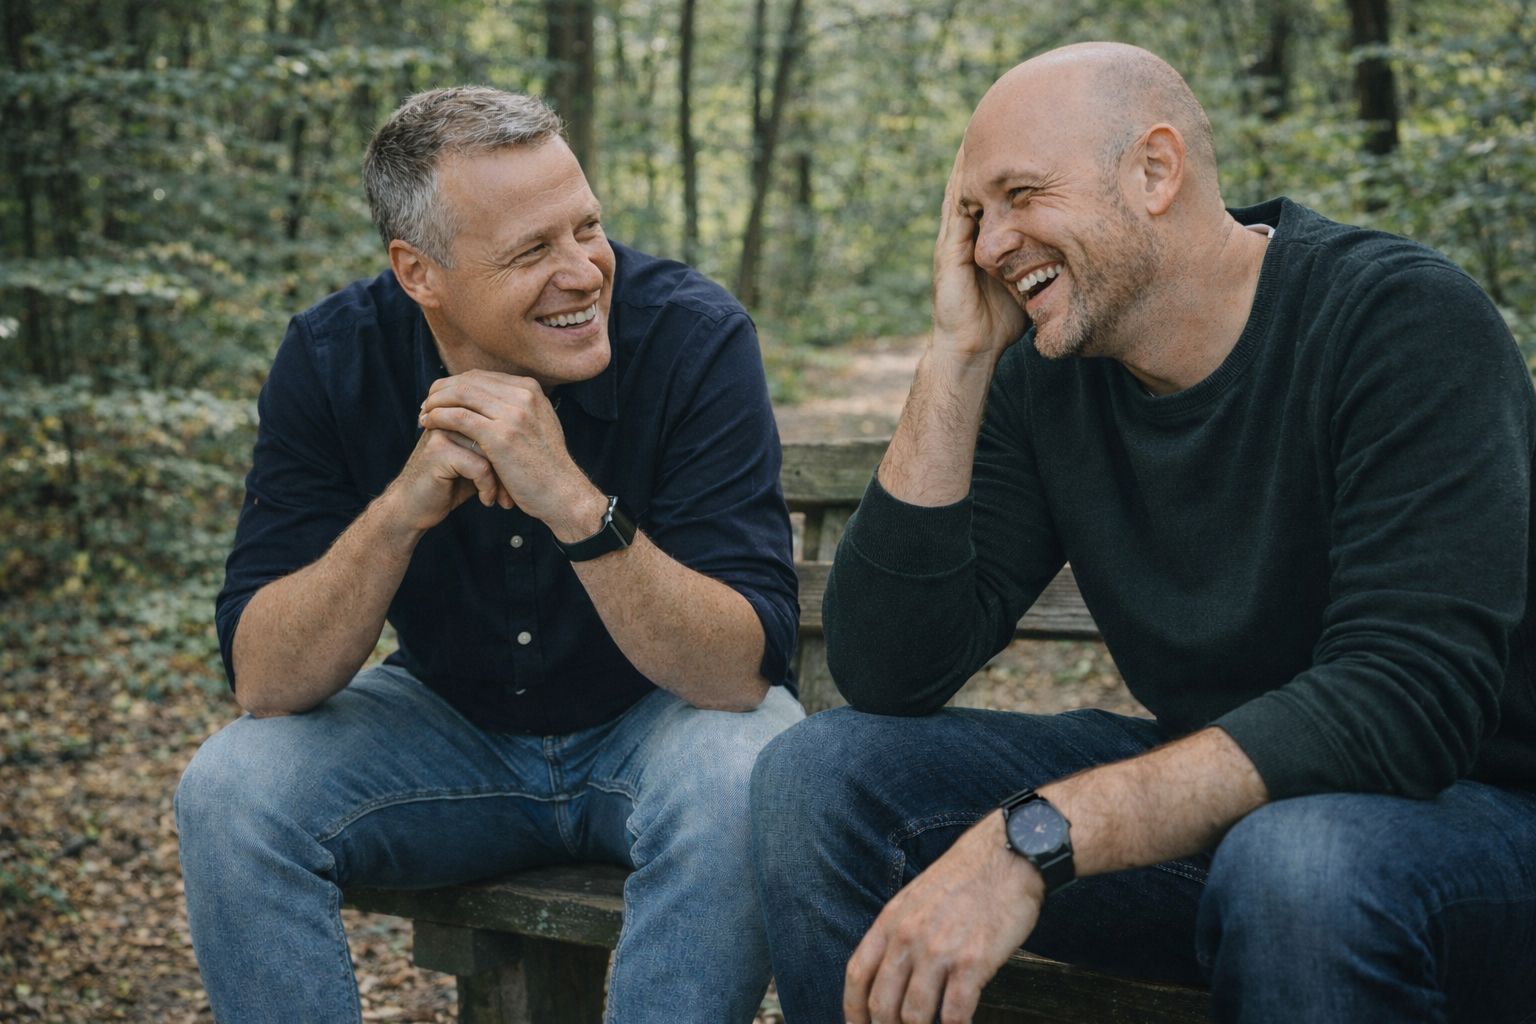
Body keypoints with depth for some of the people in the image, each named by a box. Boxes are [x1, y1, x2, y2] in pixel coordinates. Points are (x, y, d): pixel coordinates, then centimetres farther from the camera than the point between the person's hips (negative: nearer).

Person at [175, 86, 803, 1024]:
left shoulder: (695, 337, -23)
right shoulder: (334, 361, -15)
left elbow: (742, 673, -28)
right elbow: (264, 683, -20)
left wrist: (574, 503, -42)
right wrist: (402, 507, -36)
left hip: (660, 724, -2)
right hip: (451, 727, 2)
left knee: (740, 786, -34)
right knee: (230, 791, -21)